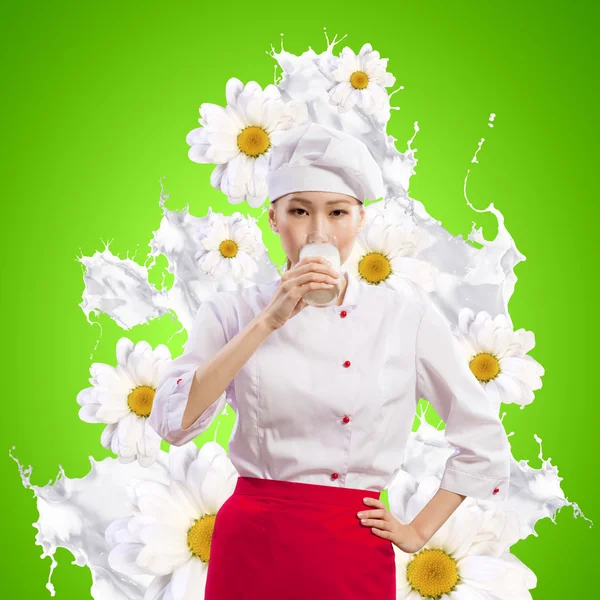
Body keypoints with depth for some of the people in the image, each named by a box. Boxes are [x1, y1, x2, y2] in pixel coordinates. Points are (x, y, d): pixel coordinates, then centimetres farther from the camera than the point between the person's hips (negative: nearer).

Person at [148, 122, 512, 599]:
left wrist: (419, 532, 5)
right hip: (249, 547, 1)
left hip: (351, 557, -1)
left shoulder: (408, 318, -3)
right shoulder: (233, 312, 0)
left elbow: (484, 444, 6)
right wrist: (269, 321, -19)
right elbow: (174, 421, -16)